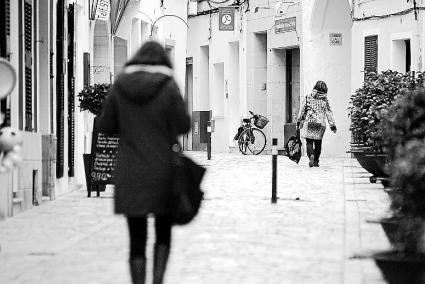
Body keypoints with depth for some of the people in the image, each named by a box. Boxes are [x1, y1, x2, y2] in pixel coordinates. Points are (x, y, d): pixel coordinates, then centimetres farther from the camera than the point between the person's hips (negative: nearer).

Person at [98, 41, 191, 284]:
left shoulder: (120, 86, 0)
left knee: (137, 238, 6)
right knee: (164, 231, 17)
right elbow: (183, 125, -5)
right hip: (162, 172, -1)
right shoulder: (168, 87, -7)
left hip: (130, 176, 1)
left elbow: (106, 127, 5)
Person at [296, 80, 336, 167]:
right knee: (318, 143, 13)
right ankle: (316, 161, 15)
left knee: (309, 142, 2)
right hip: (321, 124, 1)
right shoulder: (325, 100, 0)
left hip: (309, 124, -1)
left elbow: (302, 110, 4)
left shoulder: (308, 98, 0)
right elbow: (329, 113, 1)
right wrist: (333, 125, 5)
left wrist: (299, 121, 13)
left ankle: (311, 155, -25)